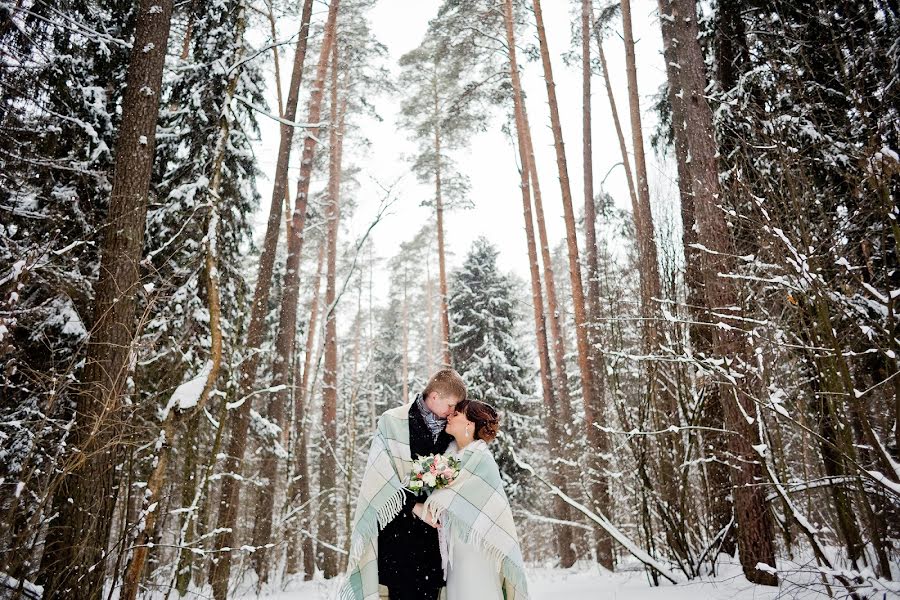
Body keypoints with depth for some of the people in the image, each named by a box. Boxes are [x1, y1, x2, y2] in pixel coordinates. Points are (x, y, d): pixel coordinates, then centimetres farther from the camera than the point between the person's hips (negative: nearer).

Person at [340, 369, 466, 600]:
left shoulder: (447, 430, 5)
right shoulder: (393, 422, -8)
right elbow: (383, 476, -10)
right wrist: (414, 507, -13)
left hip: (430, 523, 4)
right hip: (396, 522, -4)